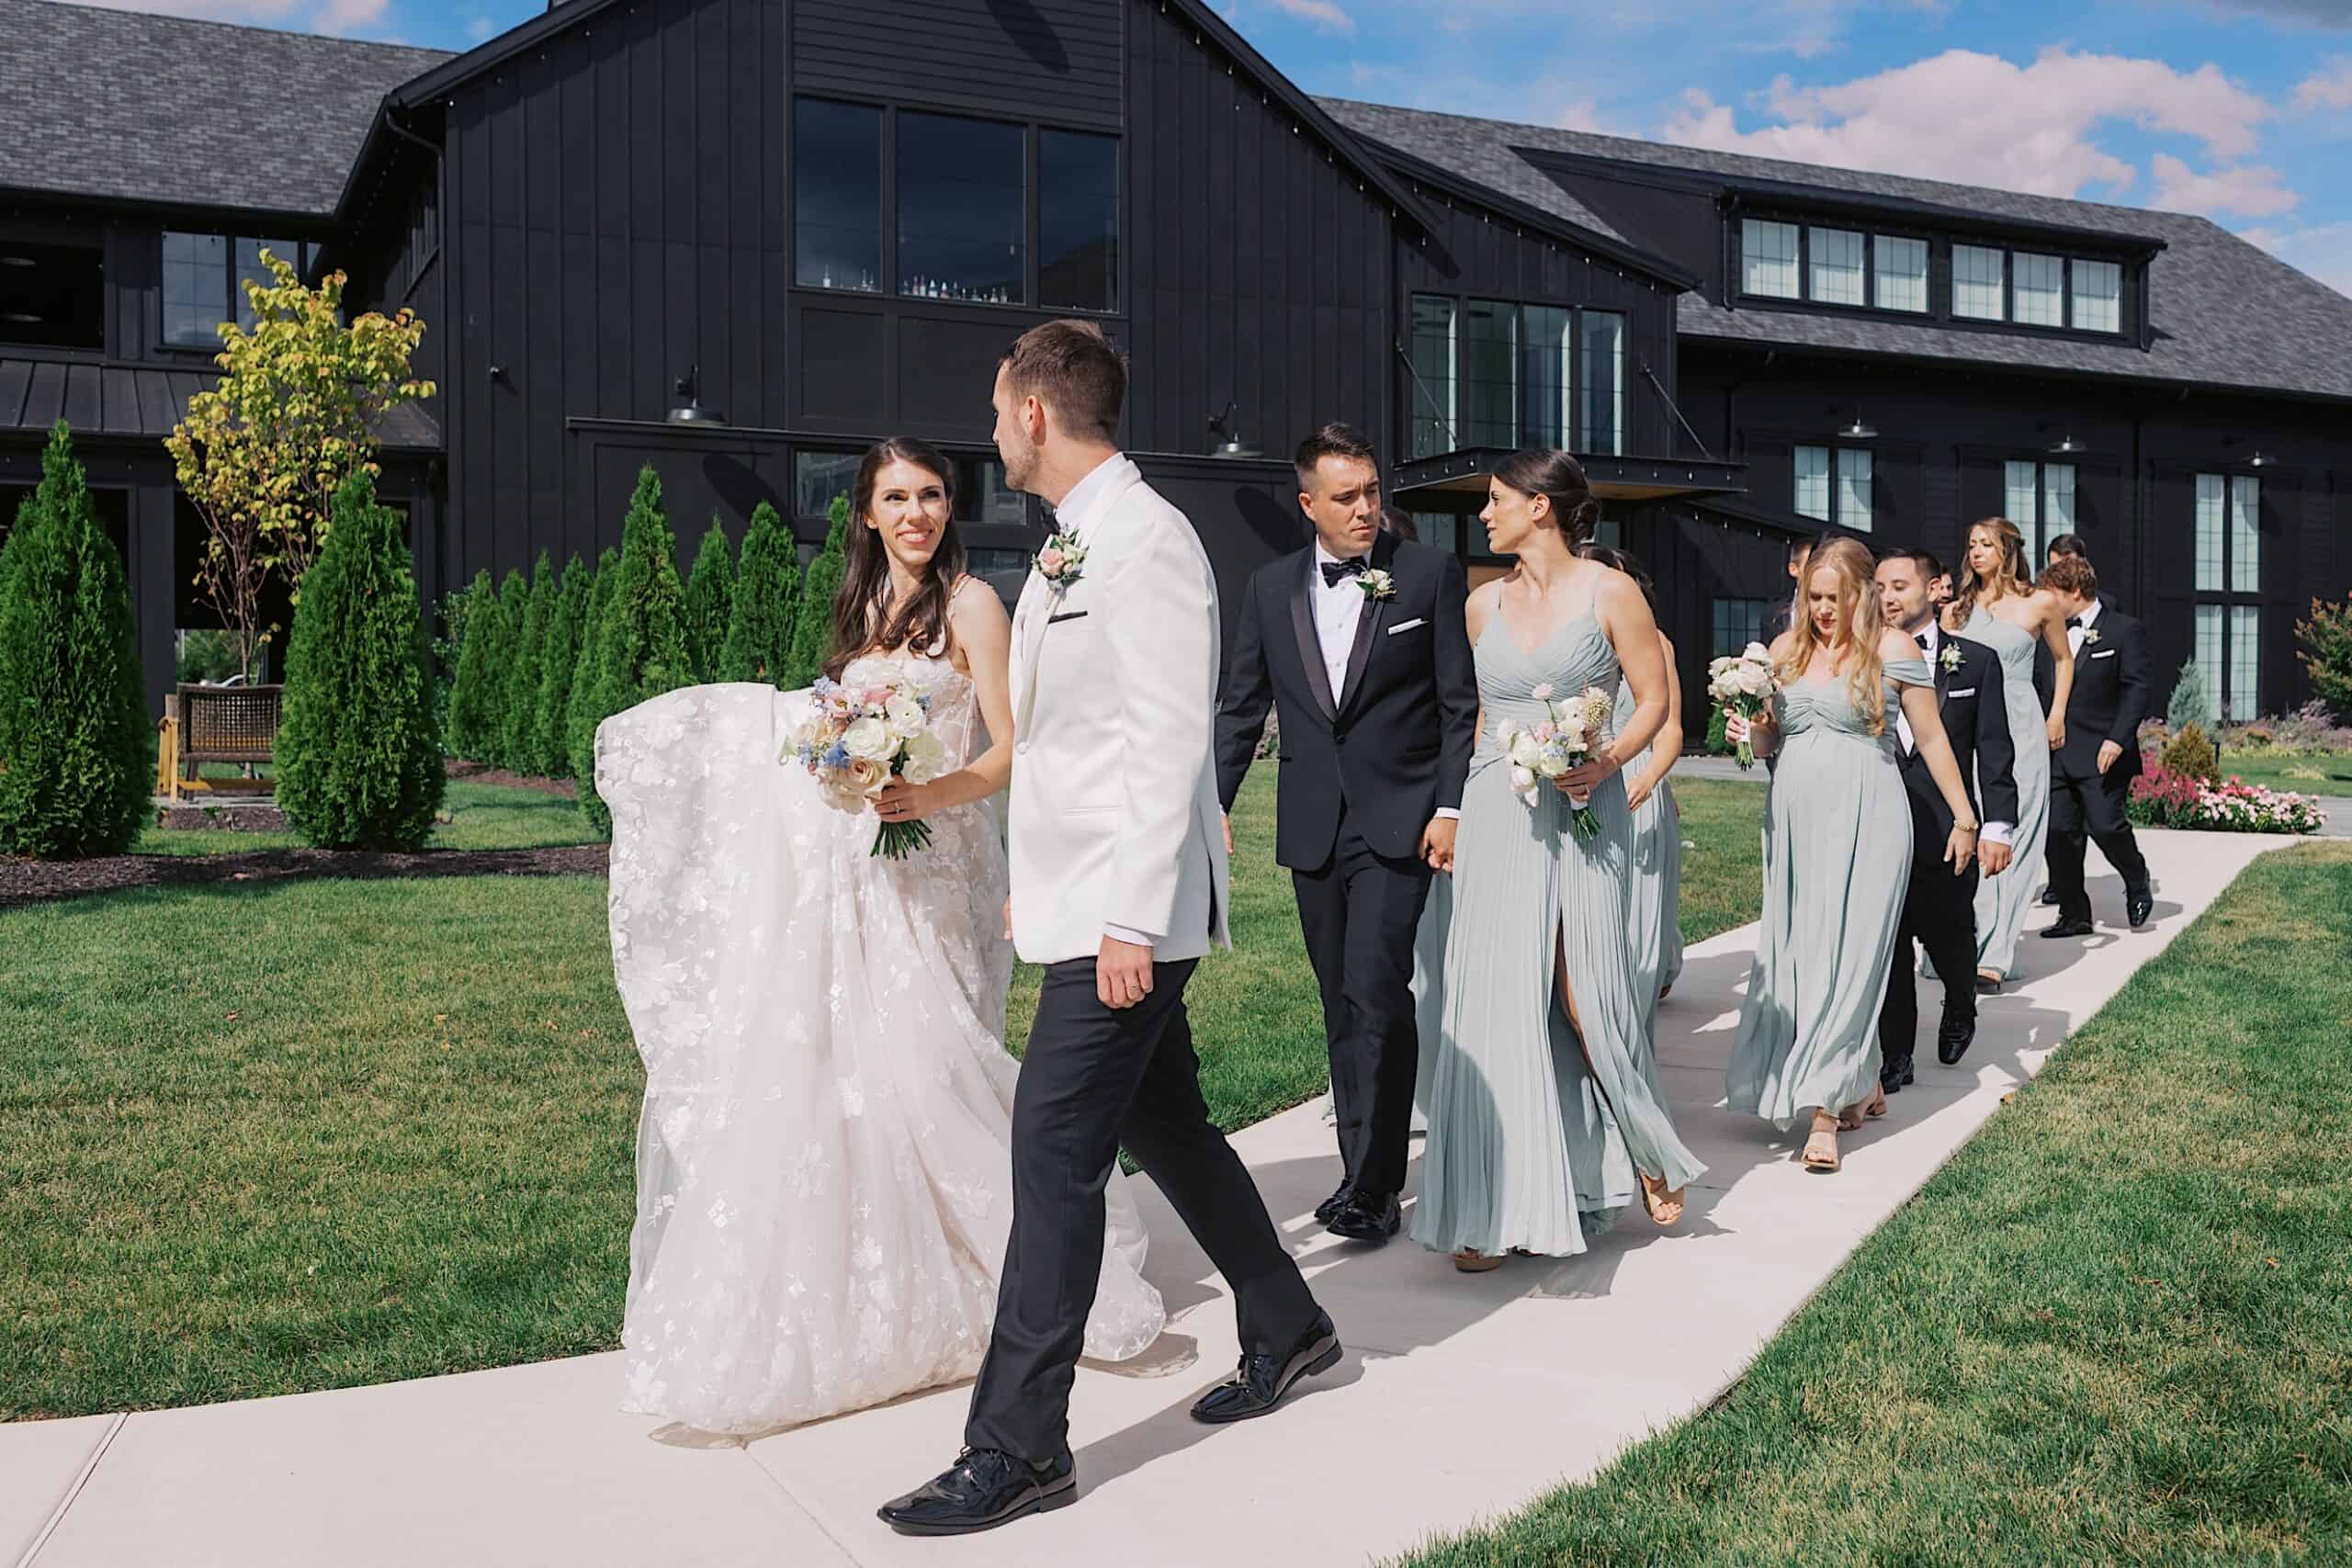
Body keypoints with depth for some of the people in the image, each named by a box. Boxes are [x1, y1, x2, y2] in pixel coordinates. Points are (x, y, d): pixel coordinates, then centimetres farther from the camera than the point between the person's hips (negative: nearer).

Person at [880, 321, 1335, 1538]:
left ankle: (1019, 1447, 2)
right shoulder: (1069, 547, 15)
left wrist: (1131, 920, -23)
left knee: (1053, 1158, -7)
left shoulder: (1144, 539, -15)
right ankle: (1284, 1329, 35)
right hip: (1085, 902, 10)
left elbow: (1169, 740, -21)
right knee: (1164, 1129, 18)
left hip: (1123, 914, -10)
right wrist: (1037, 880, 21)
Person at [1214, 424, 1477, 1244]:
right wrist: (1215, 802, 4)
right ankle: (1365, 1168, 21)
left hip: (1398, 821, -4)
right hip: (1311, 828, 4)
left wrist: (1450, 808, -9)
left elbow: (1462, 705, -2)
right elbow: (1242, 707, 12)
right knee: (1342, 1003, 11)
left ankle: (1371, 1183, -8)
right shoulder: (1270, 587, 8)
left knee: (1377, 988, -14)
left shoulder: (1431, 574, -1)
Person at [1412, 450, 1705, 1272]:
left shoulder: (1610, 592, -2)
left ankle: (1647, 1153, 25)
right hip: (1497, 816, 4)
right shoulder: (1484, 603, 11)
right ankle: (1493, 1207, 5)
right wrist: (1446, 808, 13)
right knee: (1493, 1001, -1)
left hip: (1583, 813, -3)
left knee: (1588, 1001, -3)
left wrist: (1604, 764, -16)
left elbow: (1654, 701, 0)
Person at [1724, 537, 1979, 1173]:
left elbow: (1931, 739, 2)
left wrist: (1963, 817, 3)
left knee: (1845, 955, -8)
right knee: (1796, 954, 7)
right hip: (1794, 821, 5)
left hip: (1865, 822, -5)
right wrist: (1751, 731, -2)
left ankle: (1824, 1110, -8)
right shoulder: (1788, 648, 10)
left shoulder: (1893, 649, -3)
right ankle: (1864, 1085, 23)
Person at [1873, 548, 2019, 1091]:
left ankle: (1959, 1011, 42)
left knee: (1951, 941, 10)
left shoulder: (1976, 660, 3)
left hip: (1947, 833, -1)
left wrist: (1996, 827, -6)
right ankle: (1895, 1059, 14)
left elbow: (1994, 751, 1)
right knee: (1888, 949, 3)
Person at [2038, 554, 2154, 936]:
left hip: (2102, 754, -6)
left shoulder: (2123, 630, -3)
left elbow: (2136, 689, -9)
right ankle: (2074, 916, 11)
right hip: (2058, 753, 6)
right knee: (2058, 832, 2)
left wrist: (2118, 739, -20)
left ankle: (2137, 884, 19)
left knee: (2105, 825, -12)